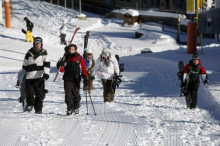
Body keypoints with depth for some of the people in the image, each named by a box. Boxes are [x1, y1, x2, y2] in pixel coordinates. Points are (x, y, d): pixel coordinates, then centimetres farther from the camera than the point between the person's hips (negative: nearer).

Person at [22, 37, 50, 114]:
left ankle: (38, 109, 7)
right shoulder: (29, 53, 9)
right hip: (29, 77, 1)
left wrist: (46, 73, -20)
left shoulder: (44, 53, 5)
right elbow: (24, 65, 17)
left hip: (40, 77, -1)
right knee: (29, 93, -8)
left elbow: (47, 64, -6)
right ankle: (29, 105, 9)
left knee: (40, 94, -1)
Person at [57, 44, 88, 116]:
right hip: (67, 79, 2)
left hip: (76, 80, -2)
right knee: (68, 94, -4)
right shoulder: (66, 58, 10)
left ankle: (76, 108, 18)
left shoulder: (79, 58, 4)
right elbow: (62, 70, 8)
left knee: (76, 94, 2)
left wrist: (85, 78, -6)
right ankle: (69, 108, 1)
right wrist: (61, 66, -14)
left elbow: (83, 69, 4)